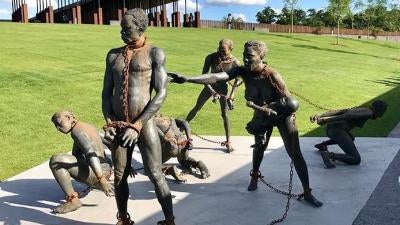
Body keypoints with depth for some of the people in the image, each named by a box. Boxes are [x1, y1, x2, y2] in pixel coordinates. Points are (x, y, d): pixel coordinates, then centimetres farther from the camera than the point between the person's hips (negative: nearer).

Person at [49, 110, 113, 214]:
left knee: (56, 160, -23)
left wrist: (101, 180, -33)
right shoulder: (88, 126, 16)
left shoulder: (77, 130, -13)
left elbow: (90, 152, -26)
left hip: (95, 172, -10)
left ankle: (73, 201, -22)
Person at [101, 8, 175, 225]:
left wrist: (137, 126, -15)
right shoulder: (113, 55, 11)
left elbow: (161, 93, -11)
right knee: (119, 176, 11)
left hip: (145, 124, -4)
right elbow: (106, 92, 13)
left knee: (155, 174, -1)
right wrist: (109, 122, -3)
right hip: (118, 125, 5)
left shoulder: (154, 53, -4)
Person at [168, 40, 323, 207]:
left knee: (295, 154, -3)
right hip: (262, 115, 4)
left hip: (283, 115, -4)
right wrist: (187, 79, -47)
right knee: (259, 147, 22)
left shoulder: (272, 75, -32)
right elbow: (216, 77, -35)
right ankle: (255, 176, 49)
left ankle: (307, 193, 8)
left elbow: (290, 103, -30)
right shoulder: (242, 71, -21)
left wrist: (264, 107, -32)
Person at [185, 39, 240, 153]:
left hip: (223, 89, -1)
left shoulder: (235, 62, -26)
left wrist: (232, 94, -9)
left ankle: (228, 142, 8)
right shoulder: (211, 58, -26)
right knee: (196, 108, 9)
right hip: (210, 86, 1)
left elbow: (237, 79, -7)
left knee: (225, 115, -4)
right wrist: (212, 92, -25)